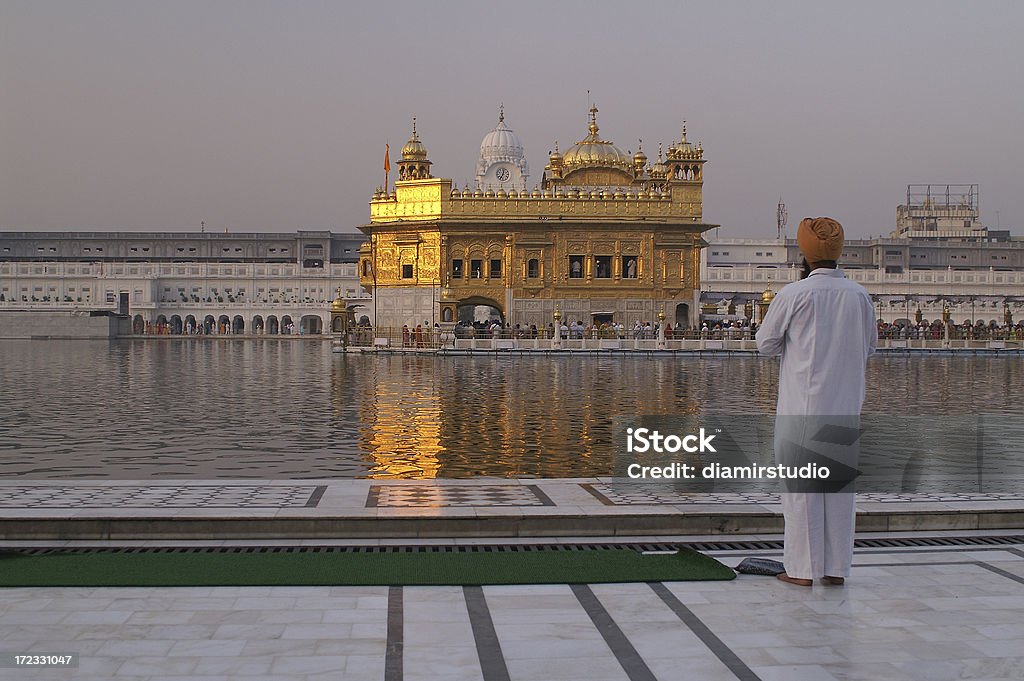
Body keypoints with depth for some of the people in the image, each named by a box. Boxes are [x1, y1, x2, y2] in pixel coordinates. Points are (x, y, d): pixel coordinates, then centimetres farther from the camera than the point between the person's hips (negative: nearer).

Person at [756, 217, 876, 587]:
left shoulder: (794, 295, -10)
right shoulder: (859, 295, 2)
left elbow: (765, 343, -1)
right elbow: (869, 346, 14)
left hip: (802, 404, -4)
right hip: (846, 404, 4)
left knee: (800, 485, 3)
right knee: (839, 484, 11)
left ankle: (803, 568, 5)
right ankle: (836, 567, 15)